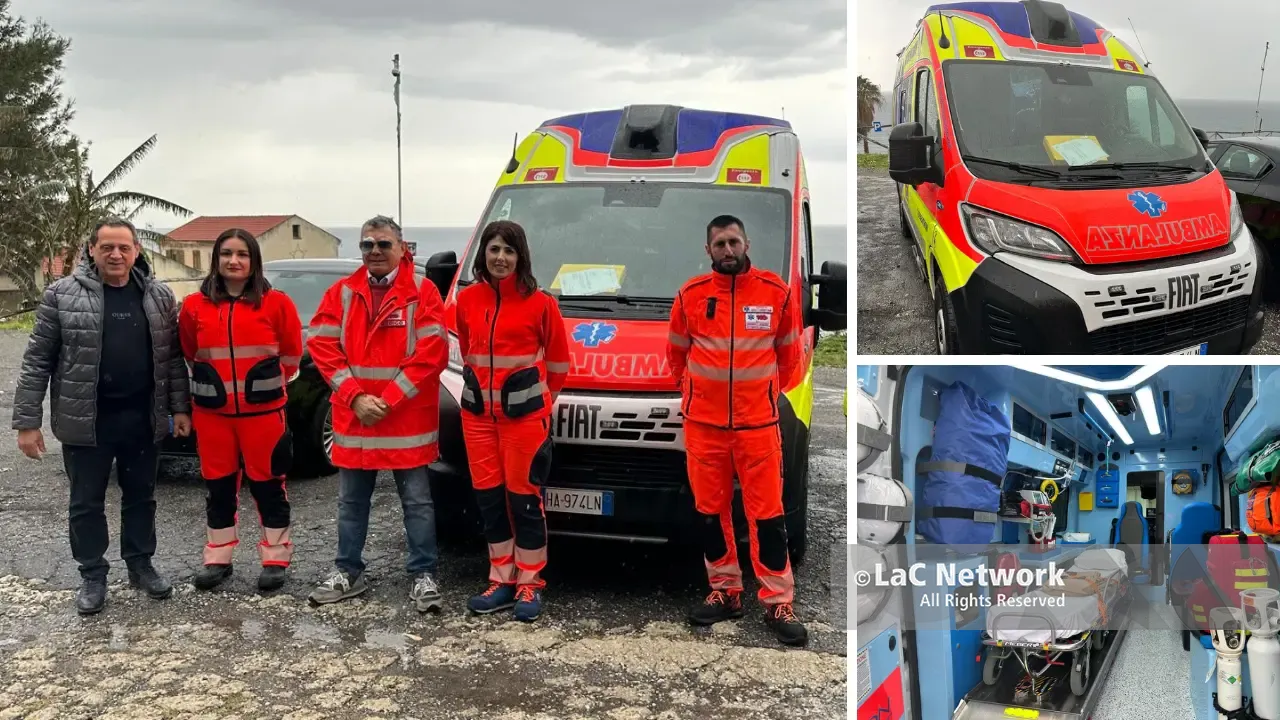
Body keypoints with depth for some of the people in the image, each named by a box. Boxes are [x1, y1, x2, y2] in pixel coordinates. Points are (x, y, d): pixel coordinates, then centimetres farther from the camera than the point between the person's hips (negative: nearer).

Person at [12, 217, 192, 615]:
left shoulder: (159, 296, 3)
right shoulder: (62, 294, -5)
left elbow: (172, 356, 8)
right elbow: (38, 360, -4)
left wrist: (179, 407, 3)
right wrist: (27, 421, -7)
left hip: (143, 418, 2)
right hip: (85, 420, -2)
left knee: (140, 496, 14)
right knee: (86, 503, 9)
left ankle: (140, 564, 30)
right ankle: (92, 575, 23)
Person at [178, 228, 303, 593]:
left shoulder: (276, 303, -5)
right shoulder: (195, 306, 1)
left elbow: (291, 354, 5)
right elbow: (190, 353, 16)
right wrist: (214, 381, 15)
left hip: (263, 410, -2)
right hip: (212, 412, 3)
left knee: (267, 484, 5)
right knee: (218, 485, 11)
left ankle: (275, 559, 14)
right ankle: (218, 558, 22)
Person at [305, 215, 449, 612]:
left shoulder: (422, 292, -4)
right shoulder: (341, 293, 6)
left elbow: (431, 354, -11)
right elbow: (323, 347, 0)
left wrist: (388, 400, -14)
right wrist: (355, 397, -11)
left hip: (408, 420, -3)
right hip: (353, 417, 3)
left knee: (416, 500, 4)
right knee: (351, 501, 13)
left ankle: (423, 575, 13)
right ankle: (348, 571, 26)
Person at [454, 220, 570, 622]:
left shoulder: (539, 302, -7)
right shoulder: (467, 300, 5)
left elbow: (558, 361, 2)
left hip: (524, 411, -5)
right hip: (477, 410, 5)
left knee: (524, 496, 0)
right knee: (489, 496, 8)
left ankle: (529, 585, 9)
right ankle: (502, 582, 18)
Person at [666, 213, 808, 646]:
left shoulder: (776, 292, 0)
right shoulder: (691, 295, 1)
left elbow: (789, 353, 10)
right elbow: (677, 353, 13)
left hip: (758, 423, -2)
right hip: (703, 423, 2)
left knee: (767, 513, -2)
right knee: (710, 511, 10)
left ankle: (778, 603, 5)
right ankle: (725, 592, 23)